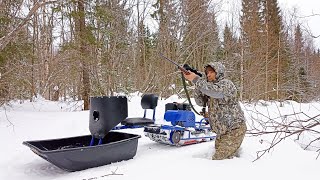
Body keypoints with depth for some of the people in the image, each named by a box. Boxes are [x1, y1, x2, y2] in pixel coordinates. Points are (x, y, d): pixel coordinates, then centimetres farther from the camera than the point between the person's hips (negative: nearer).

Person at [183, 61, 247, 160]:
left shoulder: (226, 84, -12)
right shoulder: (209, 87, 12)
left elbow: (215, 91, -33)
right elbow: (200, 101, 1)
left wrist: (196, 79, -27)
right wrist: (197, 85, -13)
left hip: (234, 129, -8)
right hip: (221, 131, 8)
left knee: (219, 159, -12)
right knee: (219, 156, 15)